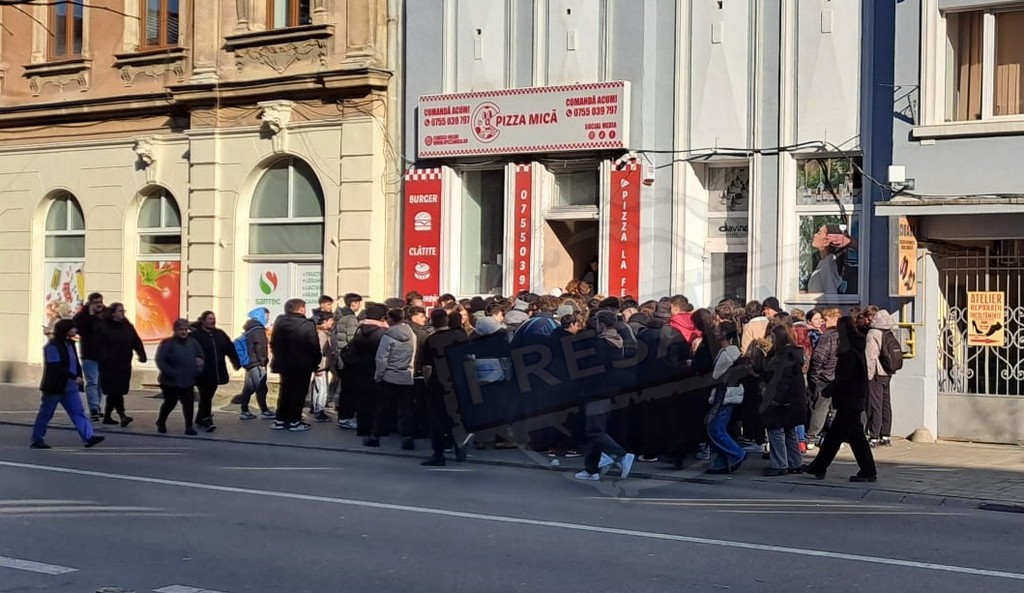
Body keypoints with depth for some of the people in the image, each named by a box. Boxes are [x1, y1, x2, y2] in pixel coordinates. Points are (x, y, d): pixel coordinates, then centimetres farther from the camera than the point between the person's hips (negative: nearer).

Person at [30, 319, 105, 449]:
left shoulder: (70, 344, 12)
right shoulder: (52, 346, -16)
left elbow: (75, 363, 18)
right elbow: (57, 366, -25)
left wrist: (79, 378, 6)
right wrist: (74, 377, -29)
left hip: (70, 388, 8)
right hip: (54, 387, -8)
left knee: (78, 412, -2)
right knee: (45, 414, 4)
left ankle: (88, 437, -9)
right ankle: (37, 440, 13)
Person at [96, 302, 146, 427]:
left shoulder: (127, 326, 9)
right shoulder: (103, 327, -8)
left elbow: (136, 342, 5)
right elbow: (101, 346, -13)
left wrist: (142, 354, -11)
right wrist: (106, 360, -22)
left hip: (124, 365, 6)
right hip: (109, 365, -6)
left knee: (113, 392, 12)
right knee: (115, 391, -11)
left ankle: (107, 416, 22)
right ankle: (122, 415, -16)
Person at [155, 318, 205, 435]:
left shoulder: (193, 342, 6)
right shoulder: (167, 343, -9)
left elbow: (201, 357, 15)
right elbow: (160, 360, -16)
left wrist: (198, 370, 0)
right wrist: (170, 372, -23)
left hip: (188, 380, 3)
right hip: (171, 381, -3)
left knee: (189, 404, -5)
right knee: (170, 402, 9)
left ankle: (189, 427, 3)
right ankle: (161, 423, 32)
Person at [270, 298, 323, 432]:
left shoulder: (279, 322, 2)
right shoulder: (307, 325, -17)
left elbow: (273, 343, 8)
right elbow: (314, 347, -17)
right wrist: (316, 362, -2)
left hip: (284, 363, 6)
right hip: (302, 365, -6)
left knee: (285, 391, 16)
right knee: (298, 393, 4)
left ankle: (280, 420, 18)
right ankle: (294, 422, 6)